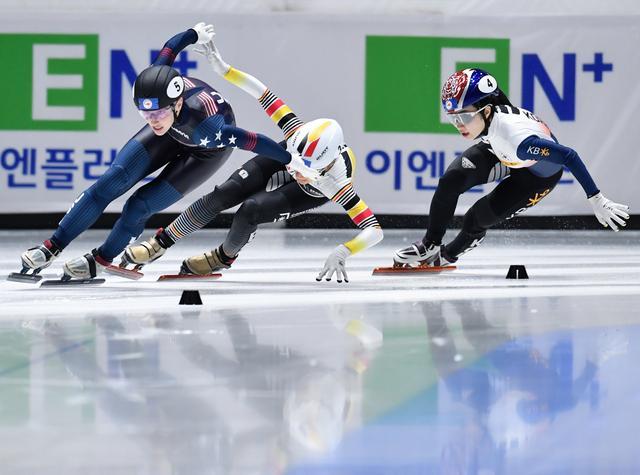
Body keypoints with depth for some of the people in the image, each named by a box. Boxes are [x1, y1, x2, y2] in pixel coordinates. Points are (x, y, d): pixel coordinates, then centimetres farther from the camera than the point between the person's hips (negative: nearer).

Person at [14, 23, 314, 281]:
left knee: (141, 205, -12)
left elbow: (250, 140, -36)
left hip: (209, 150, -4)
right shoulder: (156, 84, -34)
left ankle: (101, 260, 14)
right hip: (174, 133, 4)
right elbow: (171, 47, -15)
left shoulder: (204, 125, -47)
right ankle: (52, 247, -5)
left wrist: (290, 161, -24)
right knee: (115, 179, -10)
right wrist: (195, 34, 7)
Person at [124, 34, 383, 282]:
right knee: (223, 194, -12)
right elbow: (264, 93, -31)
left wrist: (341, 253, -58)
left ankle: (224, 256, 10)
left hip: (311, 193, -3)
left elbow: (374, 230, -46)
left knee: (251, 210, -25)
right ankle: (161, 242, 7)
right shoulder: (299, 134, -39)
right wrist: (224, 69, -35)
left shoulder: (338, 184, -45)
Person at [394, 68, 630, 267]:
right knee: (451, 180, -16)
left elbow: (568, 156, -45)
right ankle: (429, 245, 3)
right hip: (499, 153, 5)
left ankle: (447, 255, 23)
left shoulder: (517, 137, -47)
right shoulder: (476, 114, -28)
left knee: (477, 218, -9)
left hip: (539, 171, -5)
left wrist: (596, 200, -43)